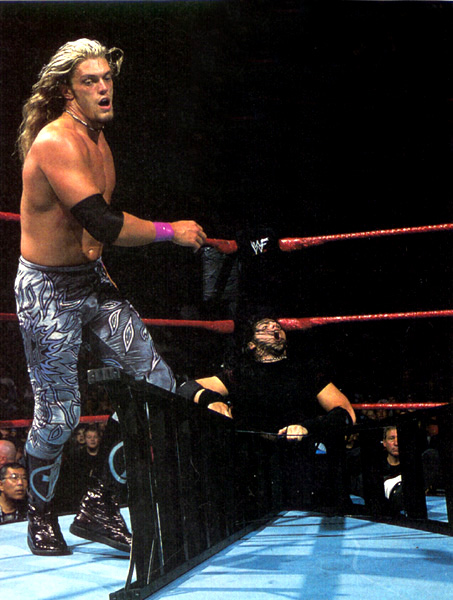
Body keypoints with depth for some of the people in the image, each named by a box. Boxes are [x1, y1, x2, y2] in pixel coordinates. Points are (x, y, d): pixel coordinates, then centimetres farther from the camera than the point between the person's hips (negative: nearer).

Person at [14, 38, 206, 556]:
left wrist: (97, 247, 12)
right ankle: (40, 515, 26)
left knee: (157, 384, 2)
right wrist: (171, 232, -20)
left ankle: (98, 505, 15)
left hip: (92, 280, 8)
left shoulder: (98, 137, 9)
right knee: (59, 416, -2)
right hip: (47, 289, -8)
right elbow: (104, 223, -29)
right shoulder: (54, 142, -20)